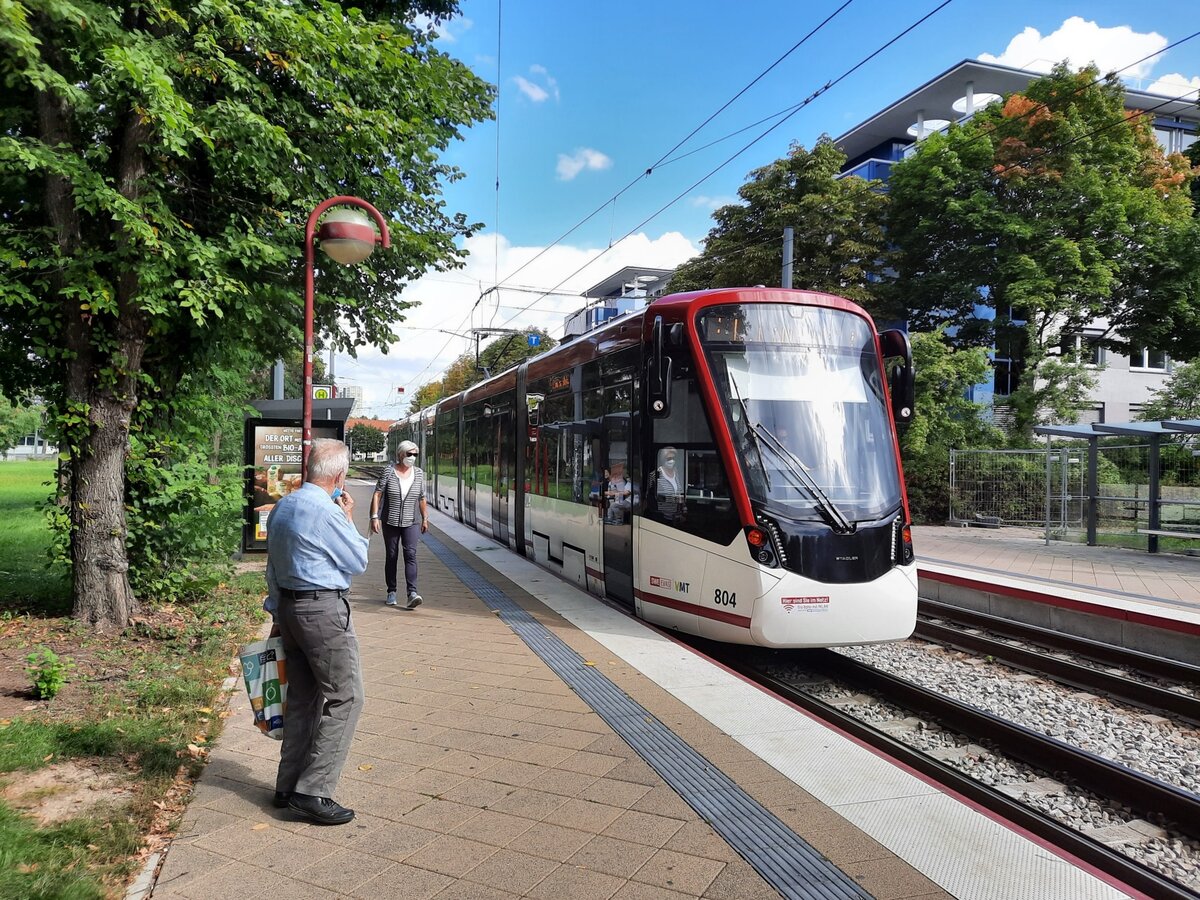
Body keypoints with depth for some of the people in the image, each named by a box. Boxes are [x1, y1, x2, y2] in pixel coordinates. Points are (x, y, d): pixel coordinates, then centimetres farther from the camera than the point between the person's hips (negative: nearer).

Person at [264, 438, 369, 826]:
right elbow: (358, 562, -7)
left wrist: (279, 613, 23)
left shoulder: (282, 506, 10)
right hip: (323, 609, -9)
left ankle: (289, 786, 24)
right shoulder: (327, 511, -18)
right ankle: (313, 791, -1)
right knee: (344, 698, -2)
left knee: (302, 697, 16)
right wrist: (349, 519, 4)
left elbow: (273, 566, 17)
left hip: (288, 606, 9)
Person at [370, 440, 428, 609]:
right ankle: (391, 592, 21)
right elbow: (377, 494, -6)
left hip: (411, 522, 1)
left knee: (411, 554, -13)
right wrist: (375, 516, -14)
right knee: (391, 556, 8)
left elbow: (422, 498, 13)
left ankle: (412, 593, -21)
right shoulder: (389, 472, -4)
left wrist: (425, 518, 14)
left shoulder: (419, 473, 4)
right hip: (390, 522, -1)